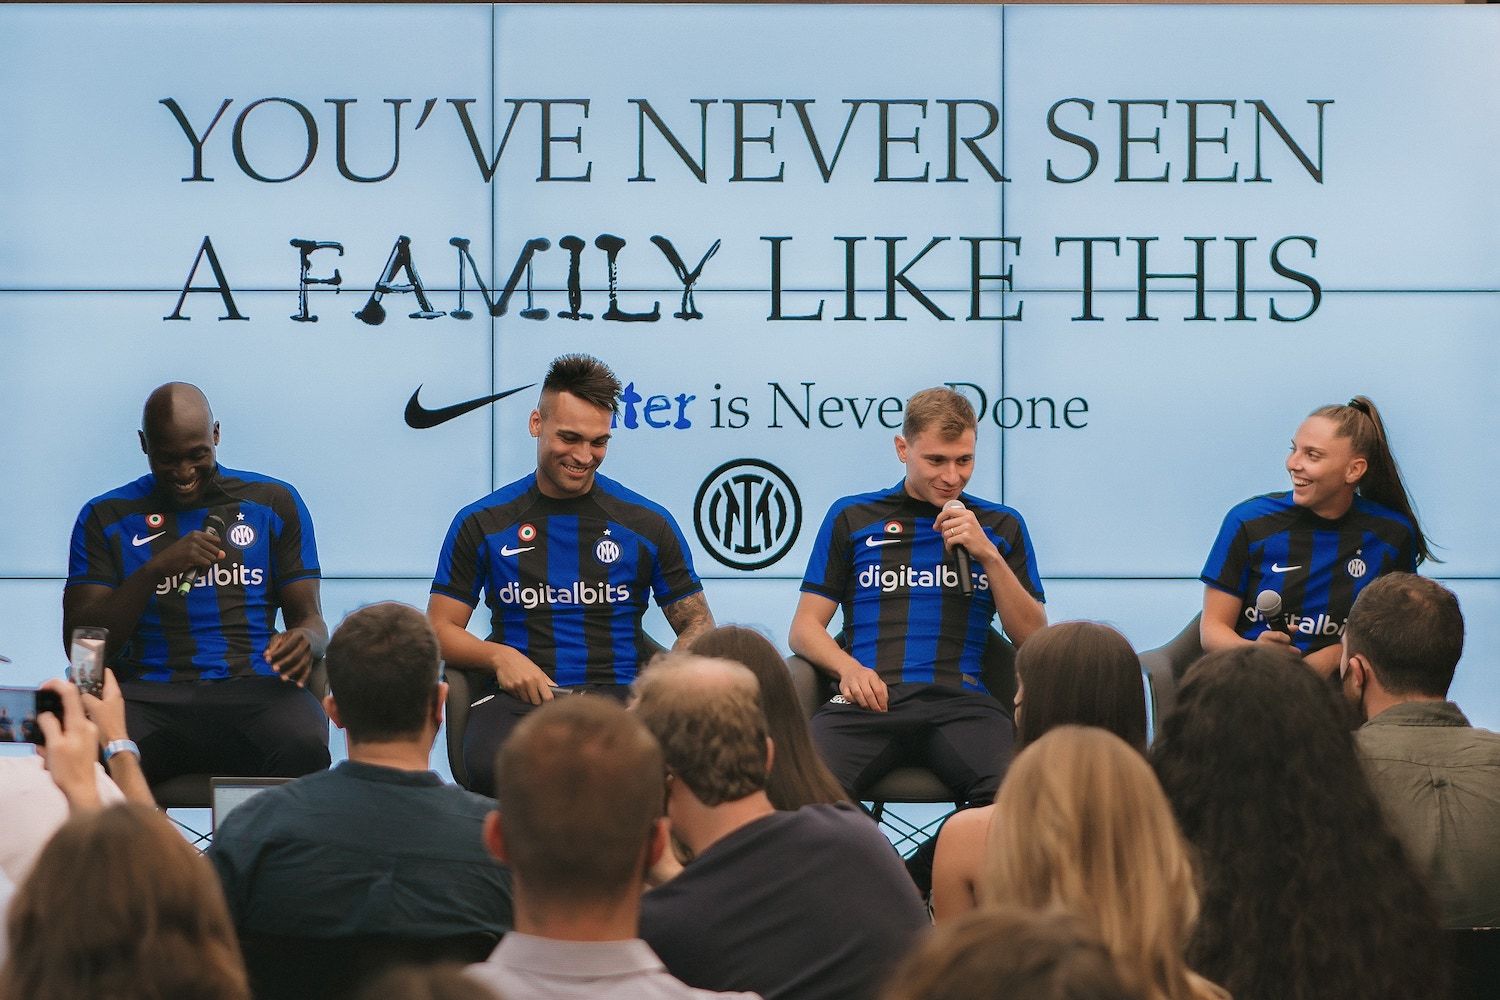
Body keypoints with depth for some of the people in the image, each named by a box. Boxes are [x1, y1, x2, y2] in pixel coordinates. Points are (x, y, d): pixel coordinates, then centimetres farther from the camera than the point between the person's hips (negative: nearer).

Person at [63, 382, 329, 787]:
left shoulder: (272, 502, 17)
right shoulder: (107, 517, 14)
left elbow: (309, 617, 16)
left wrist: (305, 641, -11)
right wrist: (157, 568, -9)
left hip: (252, 686, 1)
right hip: (148, 691, 0)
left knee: (304, 749, -37)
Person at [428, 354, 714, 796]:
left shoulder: (648, 523, 12)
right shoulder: (482, 523, 12)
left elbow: (696, 622, 17)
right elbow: (441, 629, 14)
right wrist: (499, 656, -8)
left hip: (619, 693, 0)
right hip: (520, 697, 0)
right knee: (490, 767, -38)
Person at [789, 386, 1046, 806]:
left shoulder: (1001, 526, 22)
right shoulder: (852, 517, 20)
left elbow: (1033, 639, 14)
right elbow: (805, 628, 17)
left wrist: (988, 555, 1)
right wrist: (848, 667, -6)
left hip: (959, 702, 0)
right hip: (866, 701, 0)